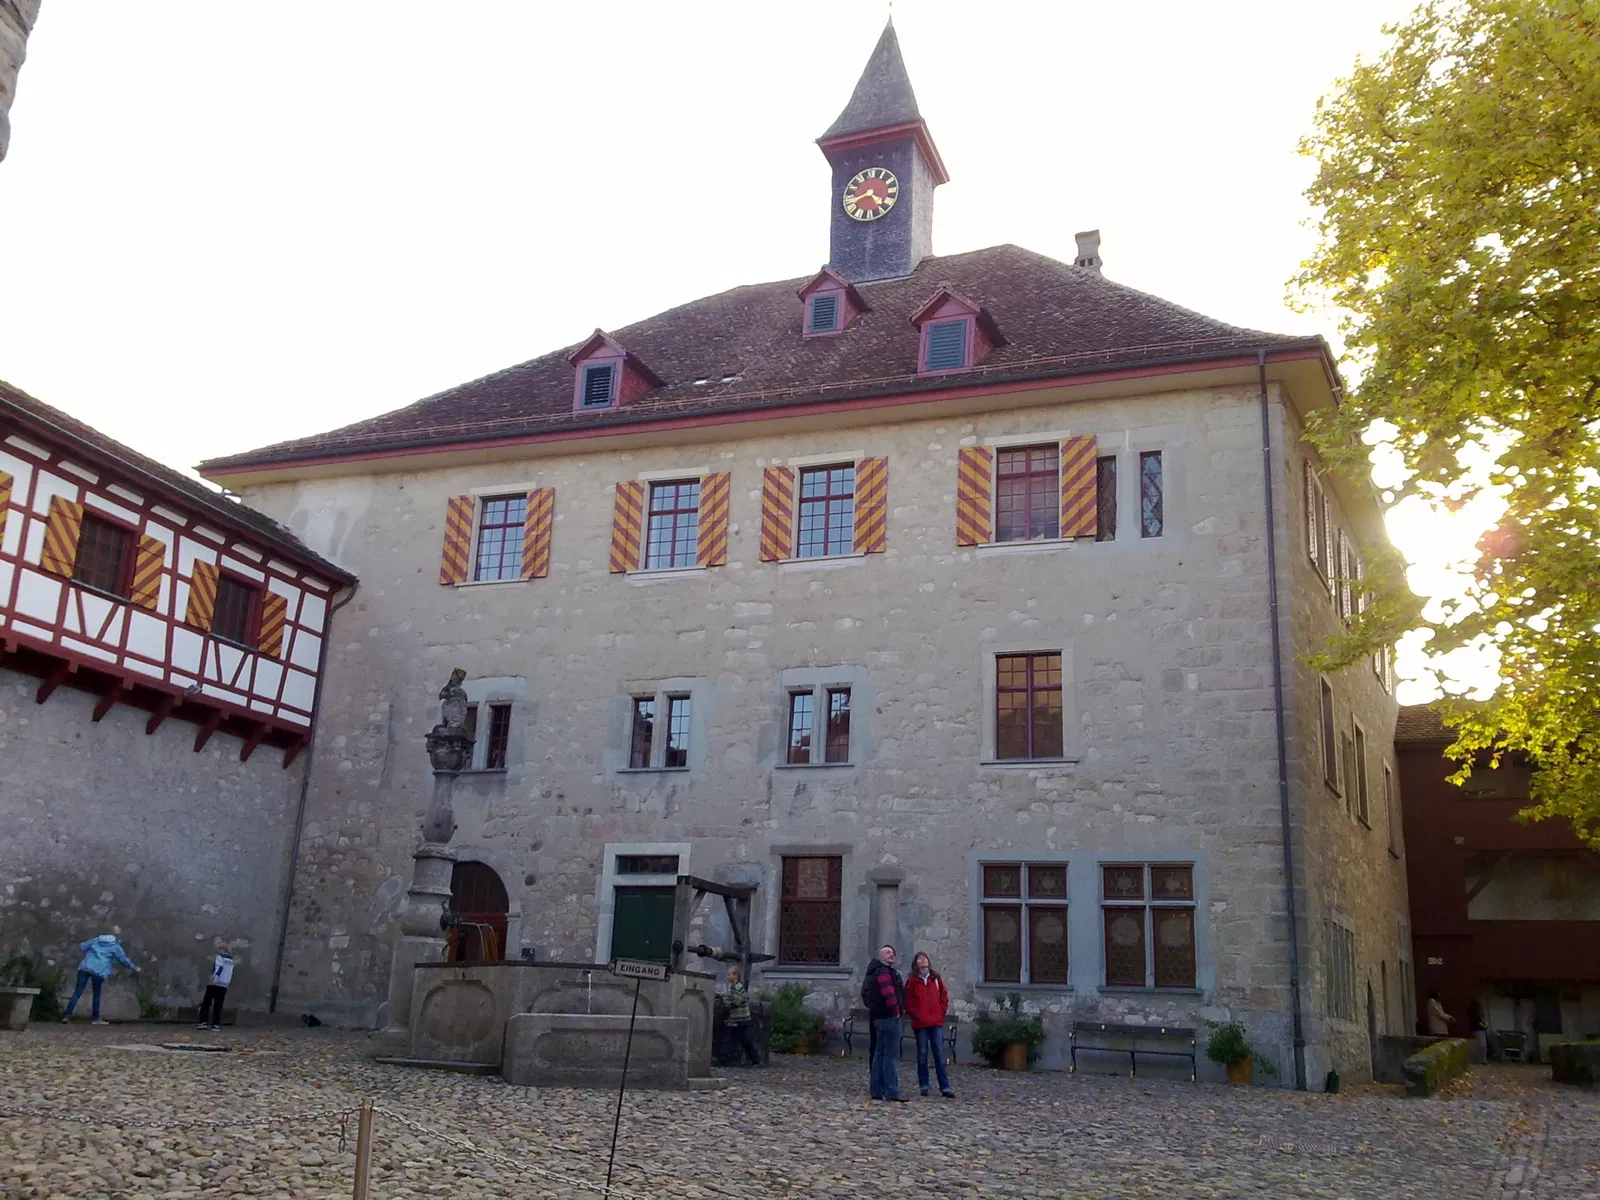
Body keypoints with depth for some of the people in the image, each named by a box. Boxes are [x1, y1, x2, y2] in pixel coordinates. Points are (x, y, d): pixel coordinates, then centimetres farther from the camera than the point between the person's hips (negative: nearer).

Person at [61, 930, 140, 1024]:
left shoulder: (96, 940, 20)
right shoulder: (116, 947, 9)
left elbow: (82, 946, 21)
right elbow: (124, 960, 14)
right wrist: (134, 968, 28)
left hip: (85, 968, 3)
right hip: (98, 971, -3)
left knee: (77, 992, 1)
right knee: (97, 995, 10)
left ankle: (67, 1016, -7)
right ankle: (96, 1019, 13)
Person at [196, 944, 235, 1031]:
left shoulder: (220, 957, -1)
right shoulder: (231, 960, 19)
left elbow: (219, 967, -18)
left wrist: (215, 978, -30)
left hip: (214, 984, -6)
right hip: (224, 986, 6)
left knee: (205, 1004, 3)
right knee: (218, 1006, 5)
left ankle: (203, 1022, -3)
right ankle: (216, 1024, -4)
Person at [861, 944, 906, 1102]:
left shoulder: (879, 971, 20)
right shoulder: (883, 971, -13)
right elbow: (888, 993, -25)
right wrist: (895, 1010, -13)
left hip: (879, 1016, 11)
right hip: (889, 1017, -11)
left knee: (880, 1053, 13)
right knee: (892, 1055, -9)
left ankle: (876, 1090, 18)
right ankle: (891, 1092, -9)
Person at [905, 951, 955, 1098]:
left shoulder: (936, 978, 9)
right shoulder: (912, 981, 2)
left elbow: (944, 995, 12)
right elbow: (908, 1001, 1)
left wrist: (942, 1011, 2)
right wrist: (915, 1014, -7)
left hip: (936, 1022, 2)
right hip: (920, 1023, -1)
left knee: (939, 1054, 0)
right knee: (922, 1053, 5)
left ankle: (945, 1087, -1)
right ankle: (923, 1085, 13)